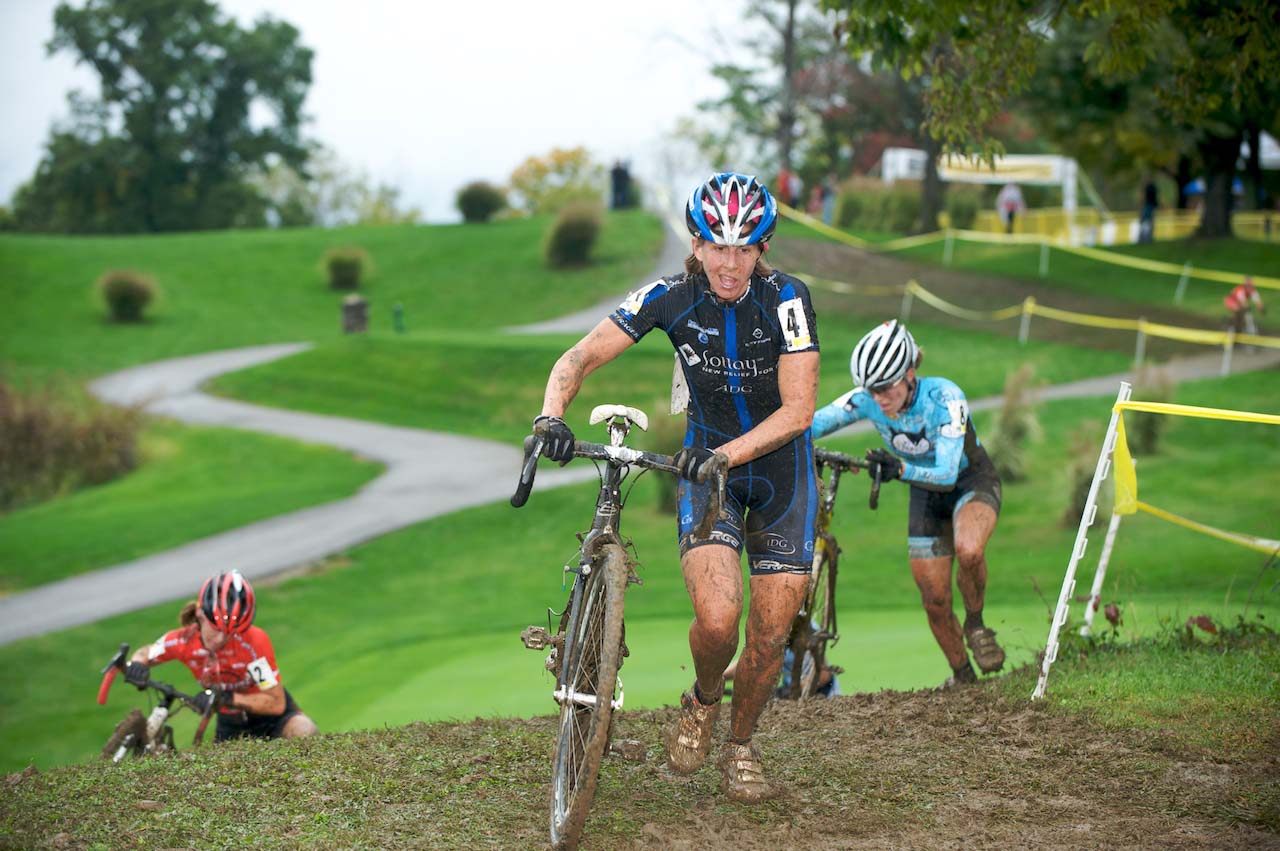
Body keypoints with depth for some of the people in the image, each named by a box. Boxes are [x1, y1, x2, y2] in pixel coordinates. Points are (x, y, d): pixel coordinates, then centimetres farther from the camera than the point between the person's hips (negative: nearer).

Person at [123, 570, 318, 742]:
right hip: (229, 726, 4)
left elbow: (276, 702, -27)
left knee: (305, 732, -32)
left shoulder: (254, 641, -30)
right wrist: (137, 665, -23)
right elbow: (145, 654, 2)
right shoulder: (183, 641, -19)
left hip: (271, 718, -4)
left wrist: (227, 698, -40)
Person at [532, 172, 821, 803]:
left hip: (781, 468, 0)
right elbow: (579, 357, -16)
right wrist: (551, 416, -36)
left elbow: (798, 409, -23)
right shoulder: (671, 298, -15)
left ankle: (740, 745, 27)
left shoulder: (786, 298, -19)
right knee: (717, 617, -21)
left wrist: (727, 454, -36)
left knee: (770, 633, 0)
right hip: (706, 466, 0)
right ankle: (703, 700, 12)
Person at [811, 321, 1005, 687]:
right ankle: (962, 676, 26)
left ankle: (976, 623, -9)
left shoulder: (944, 398, -33)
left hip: (972, 480, -4)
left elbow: (947, 473, -40)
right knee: (934, 600, 1)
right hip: (926, 492, 4)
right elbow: (811, 424, -21)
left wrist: (900, 469, -58)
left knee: (968, 550, -37)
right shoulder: (866, 400, -21)